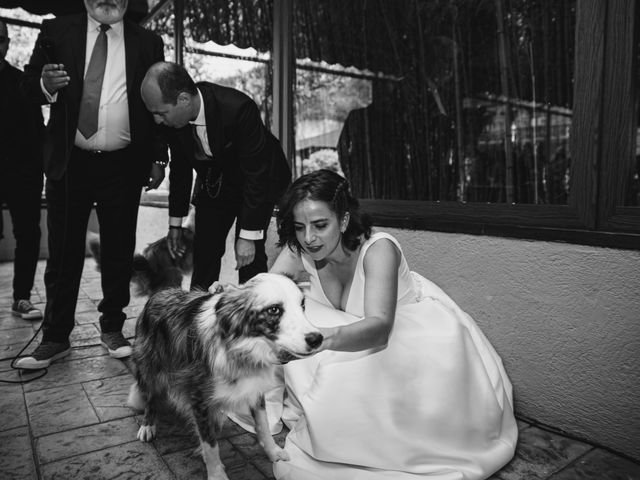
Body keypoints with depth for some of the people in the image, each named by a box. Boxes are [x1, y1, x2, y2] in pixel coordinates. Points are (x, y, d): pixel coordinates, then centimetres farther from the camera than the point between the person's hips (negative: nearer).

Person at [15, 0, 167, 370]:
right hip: (69, 162, 0)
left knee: (119, 252, 6)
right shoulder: (56, 31, 7)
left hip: (124, 166, 0)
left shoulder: (148, 43, 8)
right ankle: (56, 338, 16)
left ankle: (113, 329, 21)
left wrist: (159, 157, 0)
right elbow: (28, 84, 9)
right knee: (64, 254, 4)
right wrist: (45, 85, -15)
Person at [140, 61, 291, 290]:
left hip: (259, 178, -5)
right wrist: (175, 222, 5)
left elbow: (256, 174, -30)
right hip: (213, 182, 5)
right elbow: (179, 168, 0)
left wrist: (248, 235, -28)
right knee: (204, 251, 2)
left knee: (250, 256, -13)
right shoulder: (173, 117, -16)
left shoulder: (238, 108, -35)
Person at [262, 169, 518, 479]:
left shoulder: (378, 249, -35)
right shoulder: (297, 251, -20)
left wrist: (326, 338, -69)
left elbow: (379, 326, -48)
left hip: (419, 331, -4)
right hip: (356, 333, 5)